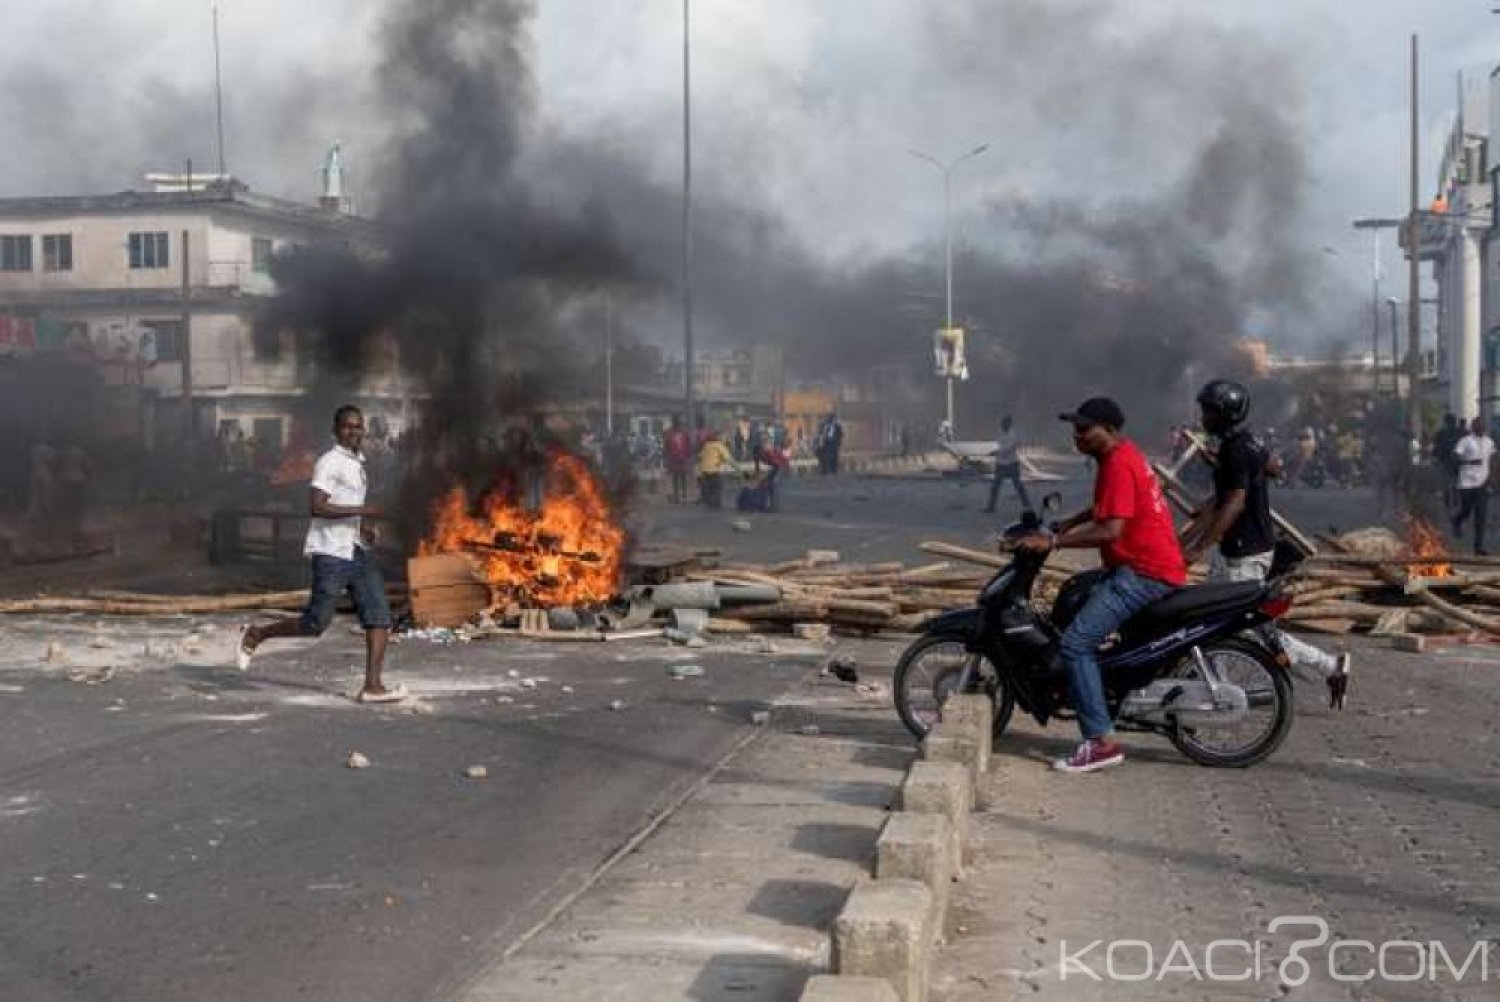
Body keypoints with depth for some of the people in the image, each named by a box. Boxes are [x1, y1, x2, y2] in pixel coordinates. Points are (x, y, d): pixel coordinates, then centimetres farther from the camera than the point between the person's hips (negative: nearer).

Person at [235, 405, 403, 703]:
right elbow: (315, 507, -21)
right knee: (315, 624, -5)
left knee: (379, 617, -5)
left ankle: (372, 686, -7)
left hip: (356, 552, 8)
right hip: (330, 554, -8)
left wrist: (363, 528, 12)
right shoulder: (329, 462, -10)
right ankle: (255, 636, 17)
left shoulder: (357, 464, 18)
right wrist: (362, 511, -22)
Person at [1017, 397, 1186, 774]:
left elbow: (1111, 530, -25)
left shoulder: (1118, 464, -17)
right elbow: (1106, 509, 31)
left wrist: (1054, 541, -22)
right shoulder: (1122, 454, 15)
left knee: (1075, 642, -17)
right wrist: (1067, 524, 21)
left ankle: (1100, 743, -18)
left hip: (1145, 573, -11)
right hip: (1141, 564, 11)